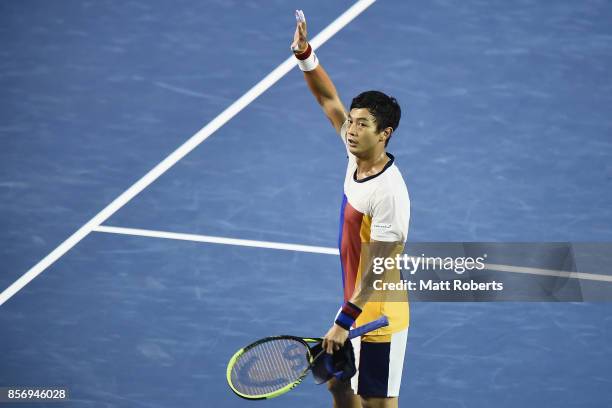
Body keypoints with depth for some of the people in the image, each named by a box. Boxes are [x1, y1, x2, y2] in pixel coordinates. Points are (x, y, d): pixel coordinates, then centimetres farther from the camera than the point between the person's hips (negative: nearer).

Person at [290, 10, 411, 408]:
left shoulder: (389, 194, -28)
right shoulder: (359, 154, -3)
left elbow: (375, 270, -27)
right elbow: (329, 98, 6)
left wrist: (344, 322, -25)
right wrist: (304, 54, -7)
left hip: (379, 317, -9)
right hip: (354, 304, 9)